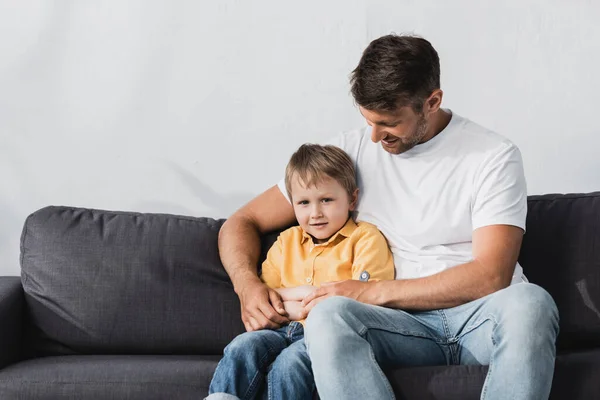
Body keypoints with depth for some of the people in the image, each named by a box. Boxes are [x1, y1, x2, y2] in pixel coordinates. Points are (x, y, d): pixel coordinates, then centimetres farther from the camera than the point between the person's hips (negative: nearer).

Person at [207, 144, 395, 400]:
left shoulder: (365, 239, 4)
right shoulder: (287, 241, 20)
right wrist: (303, 292, -4)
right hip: (285, 330, 5)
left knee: (289, 363, -33)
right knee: (242, 347, -24)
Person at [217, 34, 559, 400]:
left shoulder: (494, 156, -1)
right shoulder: (352, 151, 8)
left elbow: (491, 276, -11)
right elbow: (243, 222, 13)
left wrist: (371, 292, -13)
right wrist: (248, 285, -10)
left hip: (481, 314, -1)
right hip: (405, 323, 2)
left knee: (530, 302, -37)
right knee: (328, 315, -33)